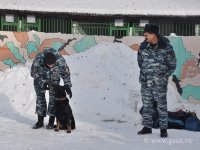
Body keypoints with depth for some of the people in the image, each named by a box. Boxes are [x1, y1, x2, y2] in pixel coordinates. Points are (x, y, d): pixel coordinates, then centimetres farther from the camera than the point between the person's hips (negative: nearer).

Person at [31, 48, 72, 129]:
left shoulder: (60, 60, -36)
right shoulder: (38, 60, -38)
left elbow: (66, 73, -18)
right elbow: (33, 73, -20)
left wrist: (67, 86, -24)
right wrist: (42, 83, -27)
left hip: (54, 79, 0)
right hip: (40, 78, 1)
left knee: (53, 98, -5)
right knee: (40, 96, 1)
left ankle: (51, 122, 3)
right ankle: (40, 121, 10)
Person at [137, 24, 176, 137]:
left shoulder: (166, 47, -12)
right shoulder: (143, 46, 0)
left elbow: (172, 65, -3)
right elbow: (140, 60, 16)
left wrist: (164, 77, -5)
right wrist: (144, 72, 9)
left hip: (159, 83, -4)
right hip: (145, 82, 4)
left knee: (162, 106, 3)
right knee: (147, 105, 12)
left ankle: (163, 128, 15)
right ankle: (147, 127, 24)